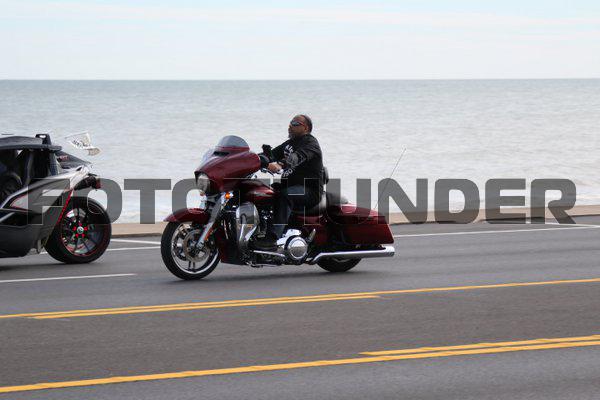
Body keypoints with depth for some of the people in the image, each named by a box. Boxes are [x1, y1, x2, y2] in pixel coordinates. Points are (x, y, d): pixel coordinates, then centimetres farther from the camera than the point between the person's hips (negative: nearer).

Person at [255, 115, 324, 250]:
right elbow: (274, 154, 15)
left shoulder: (310, 142, -9)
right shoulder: (290, 143, 22)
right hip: (290, 186, 9)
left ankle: (272, 237, -48)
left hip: (310, 190, -9)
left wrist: (279, 164, -49)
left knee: (284, 196, -37)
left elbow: (298, 157, -30)